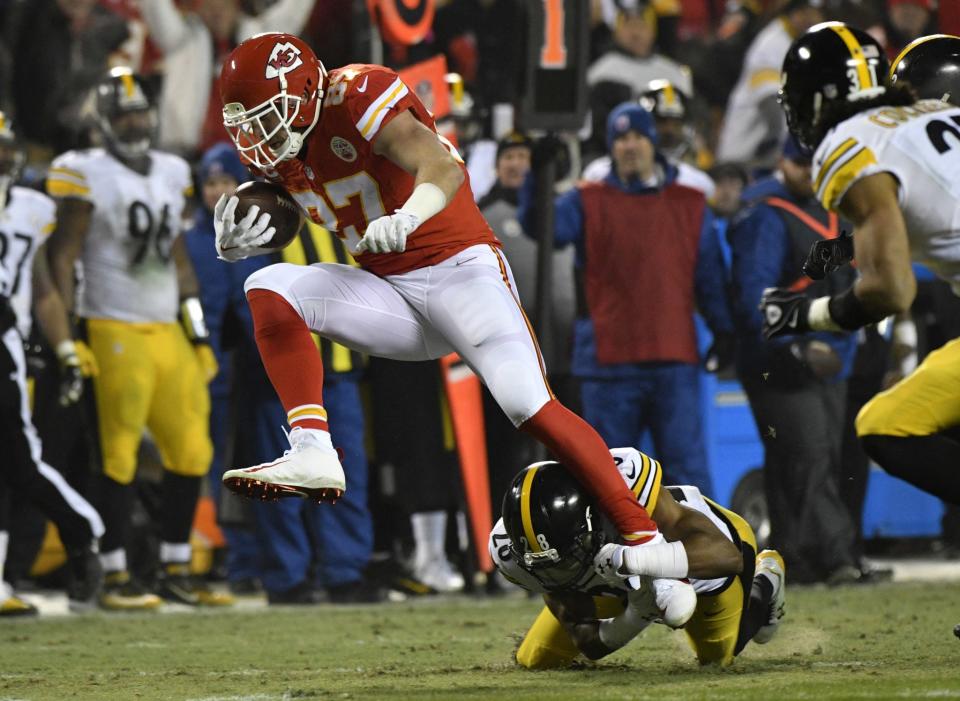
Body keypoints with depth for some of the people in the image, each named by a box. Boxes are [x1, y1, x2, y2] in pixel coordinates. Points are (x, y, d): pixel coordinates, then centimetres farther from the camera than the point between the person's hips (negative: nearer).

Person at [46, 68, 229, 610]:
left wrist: (198, 333, 18)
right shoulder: (89, 177, -5)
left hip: (168, 331, 7)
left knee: (191, 451, 6)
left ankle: (177, 570, 14)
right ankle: (116, 577, -1)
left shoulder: (171, 176, 14)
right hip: (117, 334, -7)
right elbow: (63, 258, -6)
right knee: (120, 454, -7)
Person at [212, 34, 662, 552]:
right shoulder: (279, 146, 5)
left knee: (531, 409, -22)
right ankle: (312, 455, -23)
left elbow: (443, 169, -31)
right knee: (270, 288, -15)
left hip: (459, 269, -7)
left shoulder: (358, 97, -17)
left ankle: (643, 535, -17)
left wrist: (404, 219, -52)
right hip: (389, 292, 7)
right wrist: (237, 241, -8)